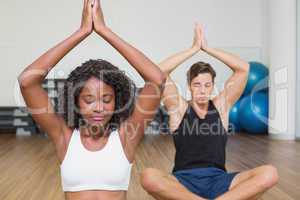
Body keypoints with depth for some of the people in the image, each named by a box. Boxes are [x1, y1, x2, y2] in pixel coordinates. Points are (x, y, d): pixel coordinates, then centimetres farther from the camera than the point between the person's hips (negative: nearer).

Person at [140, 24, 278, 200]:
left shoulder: (221, 106, 12)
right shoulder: (179, 108, 7)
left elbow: (243, 68, 5)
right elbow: (160, 72, -5)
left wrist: (207, 48, 4)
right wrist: (194, 49, -1)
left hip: (217, 180, 2)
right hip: (184, 180, -1)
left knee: (269, 174, -25)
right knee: (149, 177, -36)